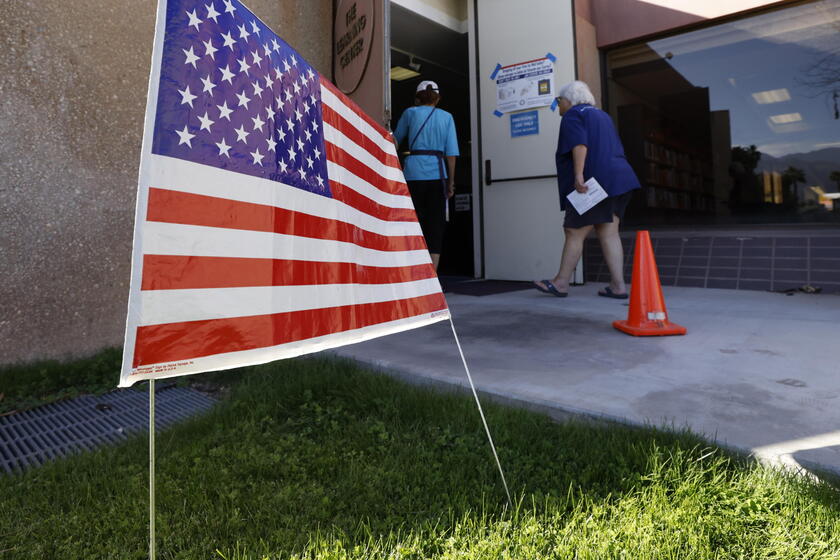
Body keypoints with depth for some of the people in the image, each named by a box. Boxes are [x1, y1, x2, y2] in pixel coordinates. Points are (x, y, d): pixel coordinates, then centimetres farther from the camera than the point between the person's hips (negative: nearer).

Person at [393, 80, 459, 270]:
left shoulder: (410, 113, 9)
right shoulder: (447, 117, 11)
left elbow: (395, 140, 22)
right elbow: (451, 152, 4)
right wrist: (451, 181, 9)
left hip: (414, 172, 0)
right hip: (438, 173, 1)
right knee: (436, 224, 4)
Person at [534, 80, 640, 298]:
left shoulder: (572, 115, -1)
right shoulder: (601, 115, 26)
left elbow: (579, 144, -18)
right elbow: (616, 149, 24)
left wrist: (578, 175, -26)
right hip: (617, 180, 9)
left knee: (574, 233, -2)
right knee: (609, 233, 5)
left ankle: (561, 283, 5)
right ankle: (618, 286, 1)